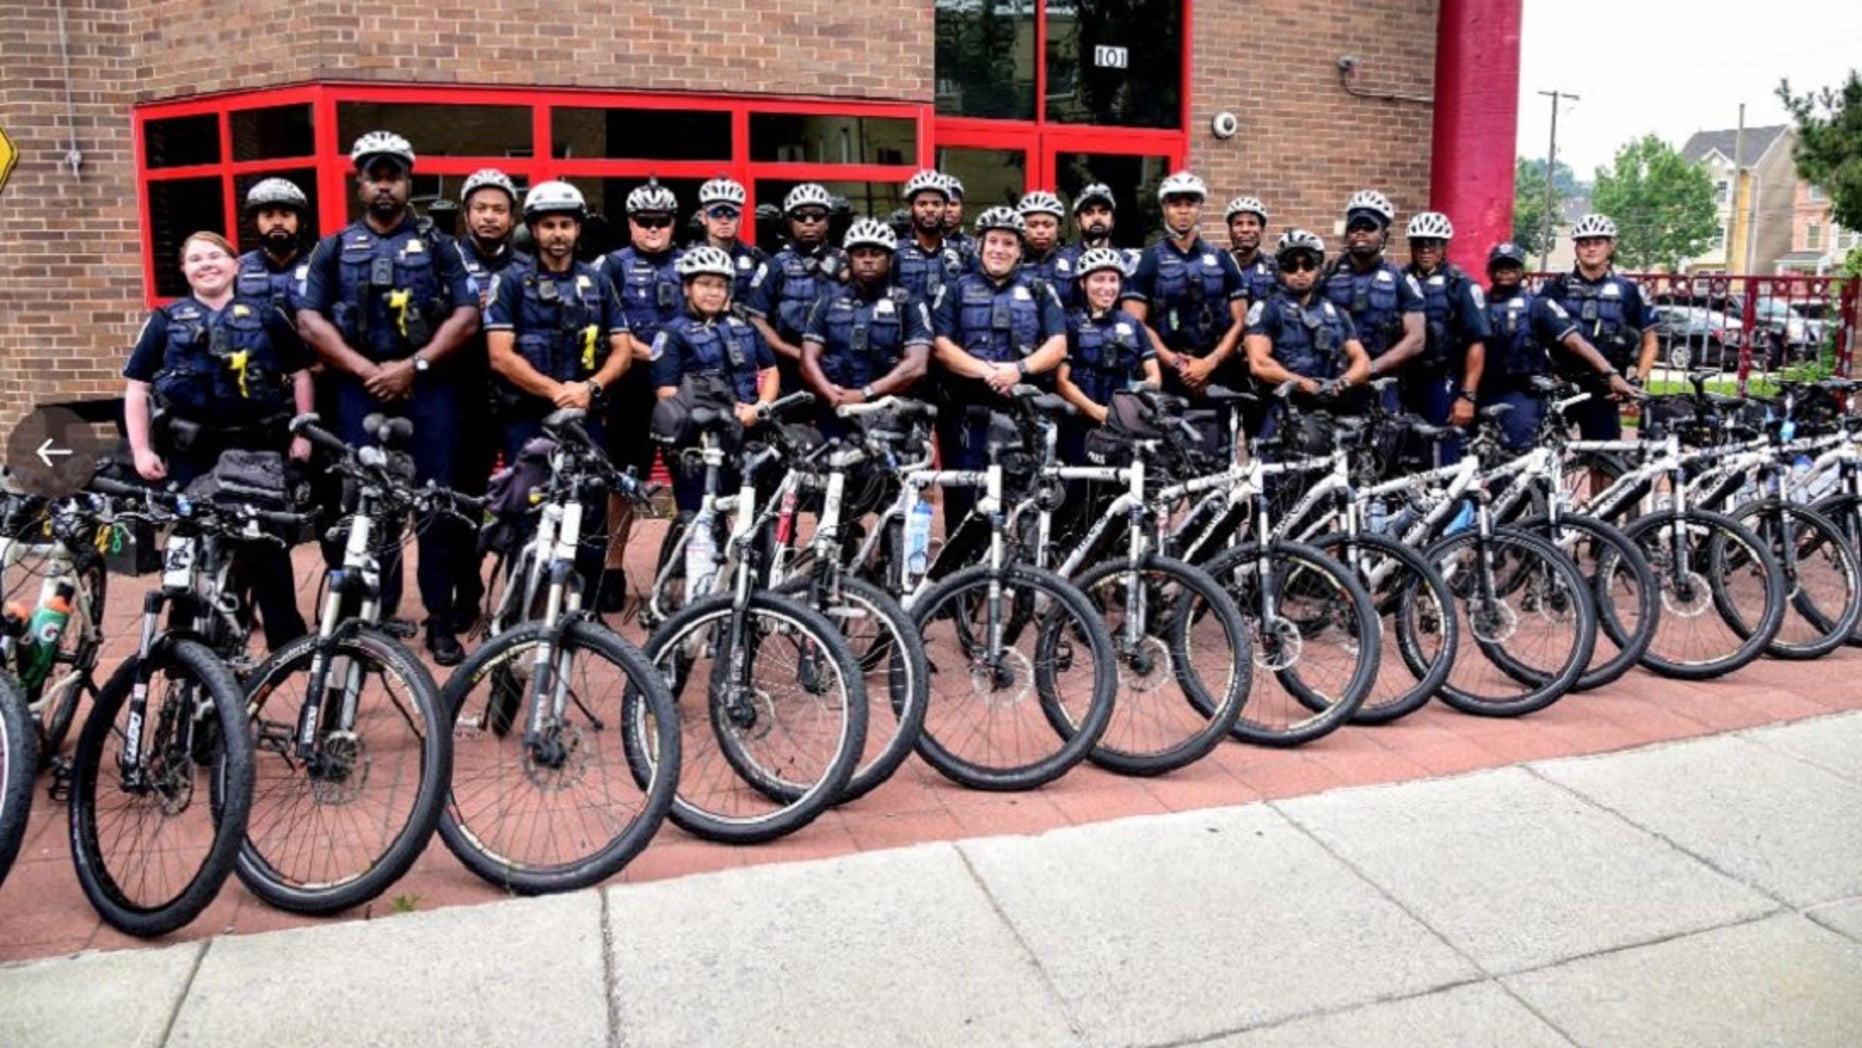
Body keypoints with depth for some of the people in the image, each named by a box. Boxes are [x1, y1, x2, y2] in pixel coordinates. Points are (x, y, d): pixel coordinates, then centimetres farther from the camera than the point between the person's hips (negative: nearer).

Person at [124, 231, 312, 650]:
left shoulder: (265, 314, 5)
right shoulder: (167, 321, 6)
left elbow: (300, 374, 7)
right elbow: (137, 387, 6)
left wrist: (302, 434, -1)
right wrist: (141, 450, -3)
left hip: (257, 448, -1)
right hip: (191, 453, 1)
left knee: (267, 544, 5)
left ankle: (288, 641, 14)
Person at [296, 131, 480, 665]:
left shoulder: (436, 245, 9)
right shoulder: (334, 249, 12)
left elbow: (466, 316, 0)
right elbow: (310, 320, 4)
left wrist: (413, 365, -11)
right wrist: (364, 369, -9)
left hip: (429, 388, -1)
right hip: (360, 390, 1)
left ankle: (441, 620, 5)